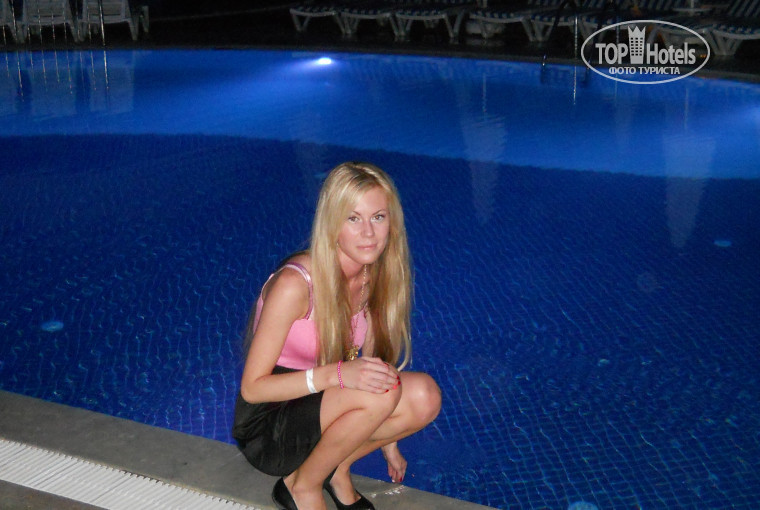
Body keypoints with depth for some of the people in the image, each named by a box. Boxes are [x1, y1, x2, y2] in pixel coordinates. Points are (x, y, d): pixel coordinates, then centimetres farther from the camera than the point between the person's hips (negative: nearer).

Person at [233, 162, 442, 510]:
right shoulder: (294, 285, -26)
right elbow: (252, 387, -22)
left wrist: (387, 441, 14)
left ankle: (337, 468, 6)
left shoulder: (374, 279, -4)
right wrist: (336, 374, -35)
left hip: (321, 411, 6)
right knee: (382, 391, -30)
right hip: (266, 429, -6)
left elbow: (370, 365, 9)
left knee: (424, 398, -17)